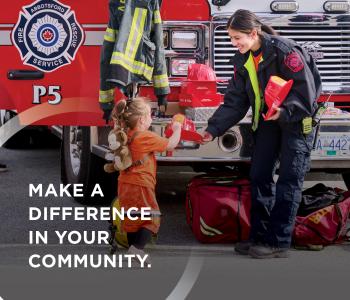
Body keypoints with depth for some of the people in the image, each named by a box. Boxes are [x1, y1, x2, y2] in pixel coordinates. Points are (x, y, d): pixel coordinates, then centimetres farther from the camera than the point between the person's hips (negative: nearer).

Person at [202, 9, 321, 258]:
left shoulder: (284, 51, -23)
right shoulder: (243, 60, 0)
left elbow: (306, 89, -22)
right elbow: (235, 101, 1)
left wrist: (284, 111, -35)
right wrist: (213, 129, -8)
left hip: (296, 119, -7)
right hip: (267, 120, 7)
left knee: (288, 180, -7)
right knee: (259, 177, 5)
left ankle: (279, 242, -7)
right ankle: (260, 236, 12)